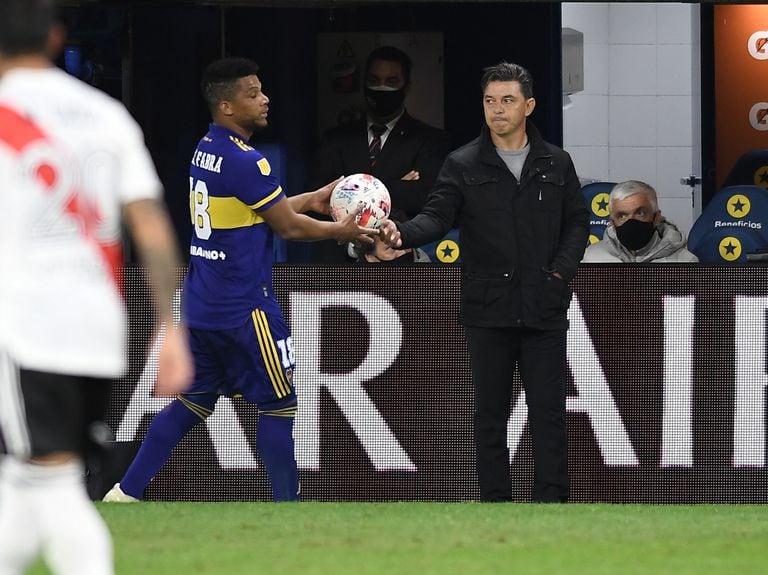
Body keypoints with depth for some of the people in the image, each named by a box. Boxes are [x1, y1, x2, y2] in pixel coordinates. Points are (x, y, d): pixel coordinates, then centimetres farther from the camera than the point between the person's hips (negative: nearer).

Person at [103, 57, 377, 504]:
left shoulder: (206, 150, 10)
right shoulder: (245, 162, -18)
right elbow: (288, 226, -9)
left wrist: (312, 200, 20)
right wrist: (341, 231, 5)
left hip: (201, 305, 9)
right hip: (244, 307, -9)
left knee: (193, 401, 14)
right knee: (279, 405, 2)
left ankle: (126, 493, 10)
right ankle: (287, 507, 5)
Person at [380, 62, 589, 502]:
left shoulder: (556, 164, 8)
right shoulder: (463, 165, 2)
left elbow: (577, 222, 12)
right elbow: (438, 217, -9)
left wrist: (561, 271, -4)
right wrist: (403, 233, -30)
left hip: (545, 309, 1)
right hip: (488, 309, -1)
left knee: (548, 411, -1)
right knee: (491, 412, 4)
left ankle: (551, 500, 2)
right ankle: (495, 503, 10)